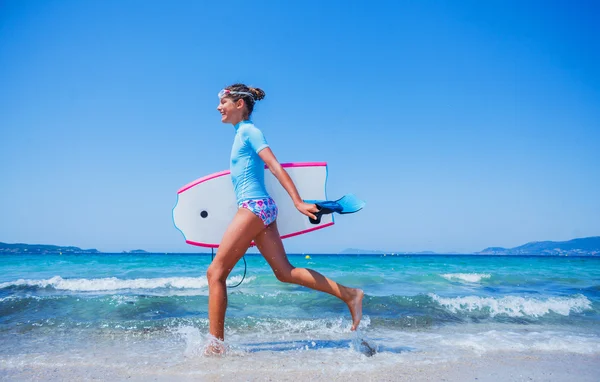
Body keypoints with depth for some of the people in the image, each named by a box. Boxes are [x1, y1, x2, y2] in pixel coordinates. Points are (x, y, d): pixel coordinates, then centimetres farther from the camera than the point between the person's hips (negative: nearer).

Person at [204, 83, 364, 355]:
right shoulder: (242, 134, 20)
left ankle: (215, 345, 1)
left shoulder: (248, 131, -5)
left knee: (215, 272, -5)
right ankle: (350, 294, 8)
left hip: (254, 206, -10)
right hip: (259, 207, 10)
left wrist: (298, 202, -22)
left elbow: (275, 167, -15)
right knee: (284, 271, 7)